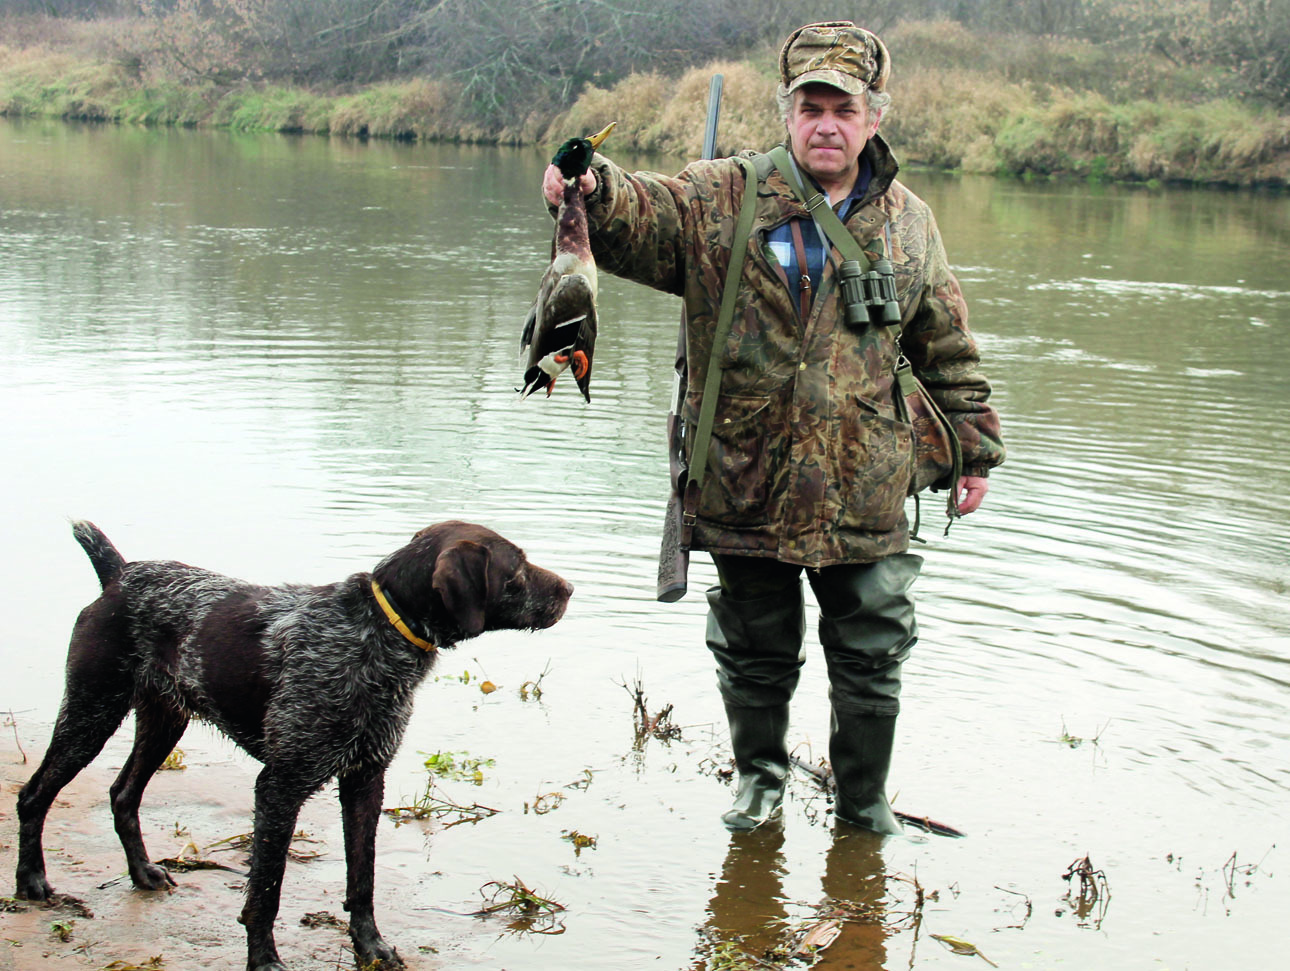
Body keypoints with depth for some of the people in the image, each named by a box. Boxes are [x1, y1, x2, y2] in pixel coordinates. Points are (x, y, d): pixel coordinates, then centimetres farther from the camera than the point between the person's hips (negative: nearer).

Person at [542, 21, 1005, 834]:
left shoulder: (907, 225, 5)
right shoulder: (722, 200, -2)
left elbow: (950, 352, 12)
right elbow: (641, 216, -18)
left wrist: (975, 449, 13)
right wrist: (593, 193, -40)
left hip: (862, 494, 1)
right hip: (745, 489, -1)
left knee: (870, 662, 11)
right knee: (755, 654, 15)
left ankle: (865, 801, 32)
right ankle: (760, 774, 41)